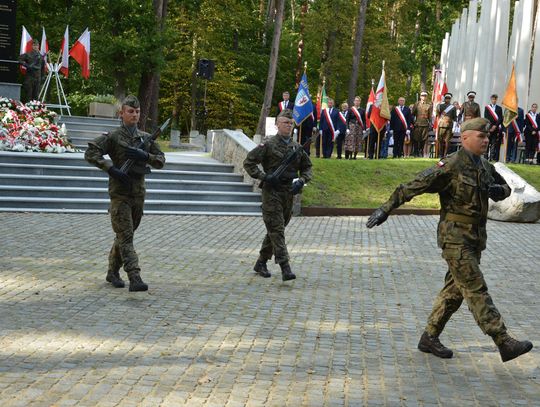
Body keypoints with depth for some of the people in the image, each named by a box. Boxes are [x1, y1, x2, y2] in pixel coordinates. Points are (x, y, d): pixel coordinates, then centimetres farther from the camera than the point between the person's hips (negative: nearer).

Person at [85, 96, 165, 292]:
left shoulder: (146, 138, 11)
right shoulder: (113, 137, -4)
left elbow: (161, 161, 8)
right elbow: (90, 154, -11)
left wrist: (144, 155, -11)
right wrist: (111, 169, -19)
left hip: (138, 193, 5)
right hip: (120, 193, -5)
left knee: (124, 235, 14)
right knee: (125, 237, -10)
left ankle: (113, 272, 28)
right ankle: (135, 279, -18)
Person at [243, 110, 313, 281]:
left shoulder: (297, 147, 10)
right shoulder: (268, 145, -5)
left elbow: (307, 167, 20)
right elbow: (248, 162, -3)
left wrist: (301, 180, 1)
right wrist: (264, 177, -13)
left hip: (289, 193, 6)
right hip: (272, 192, -6)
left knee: (275, 230, 13)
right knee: (277, 230, -10)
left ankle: (261, 263, 28)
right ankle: (285, 269, -16)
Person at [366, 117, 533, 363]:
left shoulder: (485, 167, 10)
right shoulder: (451, 166, -14)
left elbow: (505, 188, 25)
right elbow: (415, 186, -15)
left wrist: (497, 190, -1)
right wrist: (386, 209, -15)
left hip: (475, 238, 9)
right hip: (455, 237, -9)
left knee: (455, 289, 13)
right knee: (476, 290, -9)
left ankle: (430, 338, 23)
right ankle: (504, 342, -10)